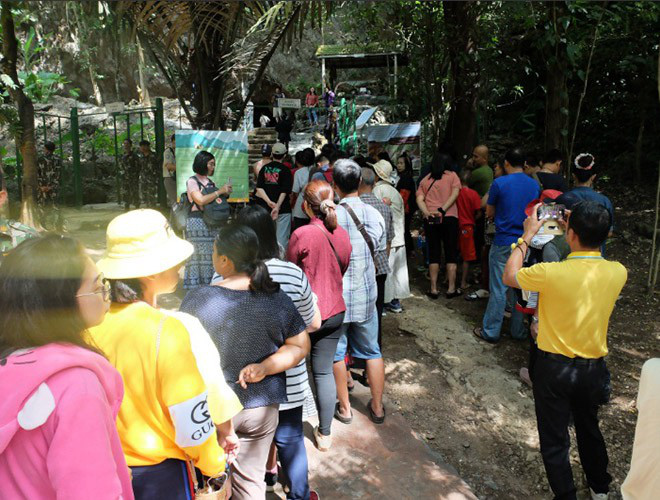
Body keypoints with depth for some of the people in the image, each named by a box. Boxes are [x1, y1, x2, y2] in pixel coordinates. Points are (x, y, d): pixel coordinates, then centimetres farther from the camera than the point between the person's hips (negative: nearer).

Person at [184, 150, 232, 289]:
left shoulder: (210, 182, 16)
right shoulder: (192, 181, -2)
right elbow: (201, 200, -15)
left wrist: (225, 193, 2)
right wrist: (219, 191, -11)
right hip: (197, 221, -6)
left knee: (212, 255, 3)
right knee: (198, 256, -5)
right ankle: (195, 289, 0)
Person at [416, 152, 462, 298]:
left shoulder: (425, 180, 13)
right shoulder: (452, 176, 6)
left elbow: (419, 199, -2)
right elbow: (455, 193, -9)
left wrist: (427, 212, -14)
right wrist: (442, 210, -16)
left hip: (430, 219, 2)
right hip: (449, 218, -2)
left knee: (433, 254, 7)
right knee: (451, 254, 5)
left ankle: (434, 289, 7)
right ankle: (451, 289, 7)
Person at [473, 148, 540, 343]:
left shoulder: (499, 183, -10)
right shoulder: (535, 185, 4)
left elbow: (489, 213, 0)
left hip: (503, 243, -4)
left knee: (498, 289, 1)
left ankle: (490, 332, 9)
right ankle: (518, 331, 22)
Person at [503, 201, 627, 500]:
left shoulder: (551, 272, -27)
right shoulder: (617, 273, -13)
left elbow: (509, 277, -8)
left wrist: (526, 237, -1)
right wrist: (586, 231, 8)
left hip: (554, 367, -5)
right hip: (593, 367, 5)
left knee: (554, 441, 12)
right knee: (589, 428, 28)